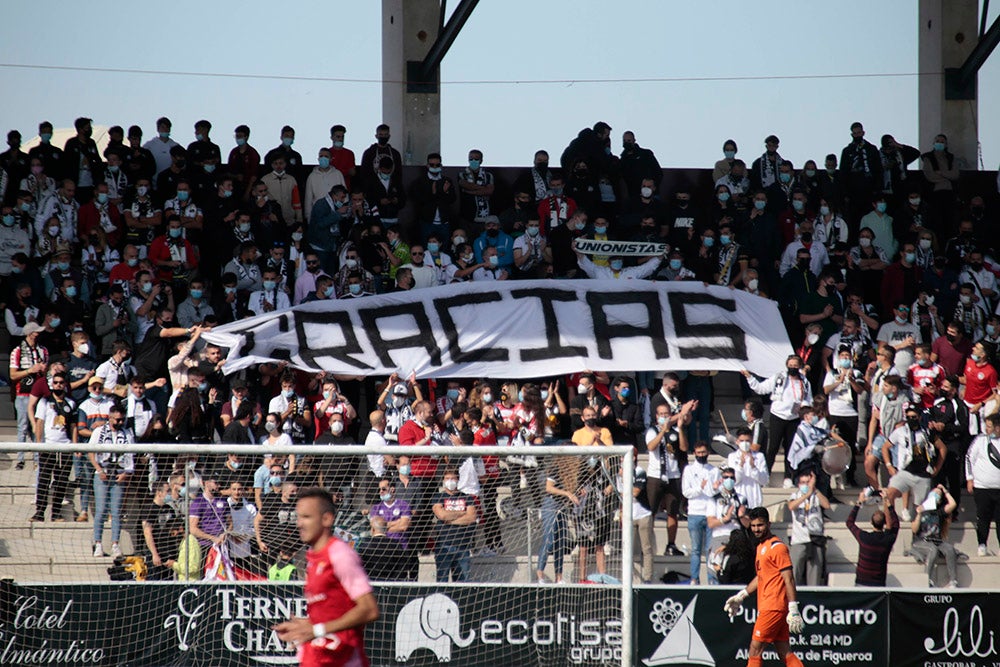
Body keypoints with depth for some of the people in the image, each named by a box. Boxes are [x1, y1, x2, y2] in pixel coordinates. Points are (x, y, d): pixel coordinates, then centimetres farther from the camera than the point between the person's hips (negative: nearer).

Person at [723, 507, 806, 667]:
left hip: (773, 607, -9)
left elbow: (789, 580, -15)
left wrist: (793, 610, -20)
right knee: (784, 652, 7)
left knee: (755, 648, -8)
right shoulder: (761, 547, 17)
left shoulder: (777, 547, -10)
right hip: (766, 606, 9)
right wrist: (741, 596, 26)